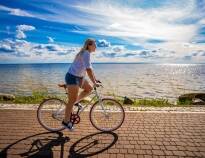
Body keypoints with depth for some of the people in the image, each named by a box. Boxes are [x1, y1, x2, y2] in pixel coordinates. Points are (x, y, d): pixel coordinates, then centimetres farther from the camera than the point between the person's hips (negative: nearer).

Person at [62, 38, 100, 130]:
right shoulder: (86, 53, -20)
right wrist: (94, 83, -21)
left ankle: (76, 101, 22)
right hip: (72, 77, -10)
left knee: (89, 88, 11)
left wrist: (95, 79, 15)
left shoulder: (86, 53, 11)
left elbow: (90, 68, 16)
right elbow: (88, 70, -27)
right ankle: (66, 121, 12)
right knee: (72, 100, -2)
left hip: (78, 77, 10)